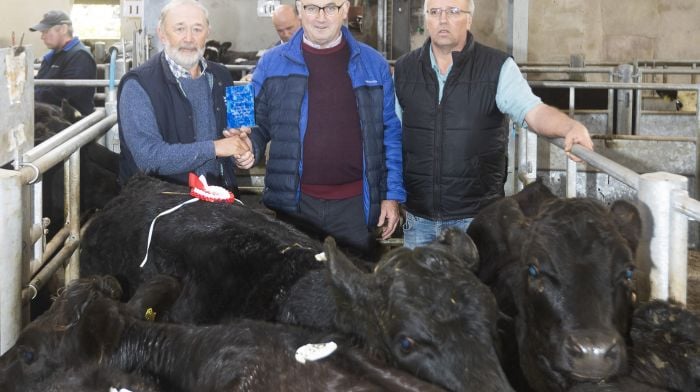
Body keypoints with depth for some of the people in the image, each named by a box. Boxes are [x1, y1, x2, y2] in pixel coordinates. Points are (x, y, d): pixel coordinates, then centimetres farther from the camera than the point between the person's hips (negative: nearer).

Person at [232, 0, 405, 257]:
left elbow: (391, 133, 6)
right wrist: (250, 146, -11)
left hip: (355, 204, 0)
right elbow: (258, 124, 11)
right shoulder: (272, 63, 3)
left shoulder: (373, 64, 4)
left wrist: (393, 195, 2)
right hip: (292, 202, 0)